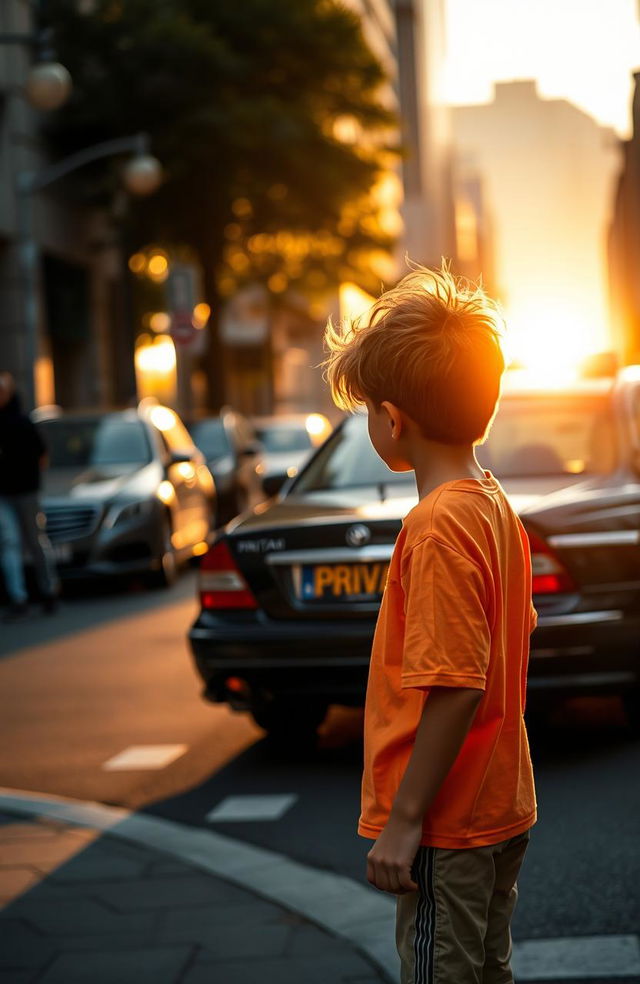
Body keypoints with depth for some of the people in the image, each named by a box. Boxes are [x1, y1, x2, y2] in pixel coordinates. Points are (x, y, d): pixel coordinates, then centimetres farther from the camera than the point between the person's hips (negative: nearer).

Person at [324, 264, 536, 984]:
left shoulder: (438, 525, -23)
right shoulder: (494, 505, 6)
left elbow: (455, 689, -26)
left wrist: (405, 819, -20)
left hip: (447, 824, -9)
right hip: (502, 809, 9)